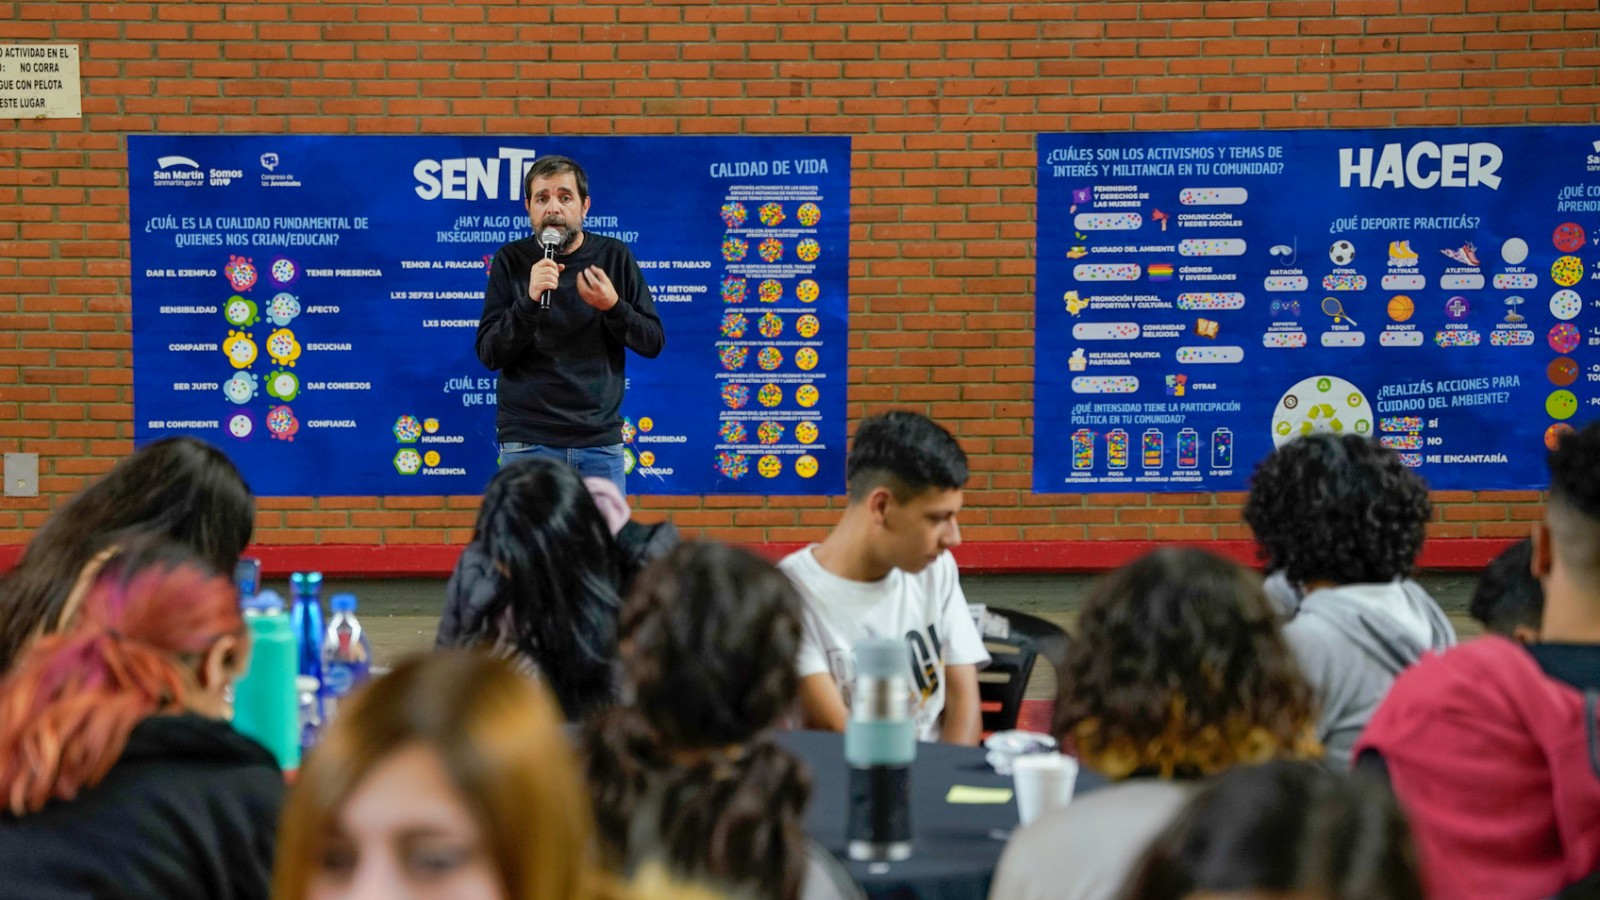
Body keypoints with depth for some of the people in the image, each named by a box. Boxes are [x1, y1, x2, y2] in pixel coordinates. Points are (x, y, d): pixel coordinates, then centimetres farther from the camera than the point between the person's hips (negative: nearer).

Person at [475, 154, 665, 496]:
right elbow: (489, 353, -5)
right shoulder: (511, 260, 1)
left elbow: (653, 343, 5)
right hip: (529, 440, -1)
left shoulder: (615, 257, 4)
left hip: (601, 441, 1)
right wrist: (530, 300, -20)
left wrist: (613, 307, -14)